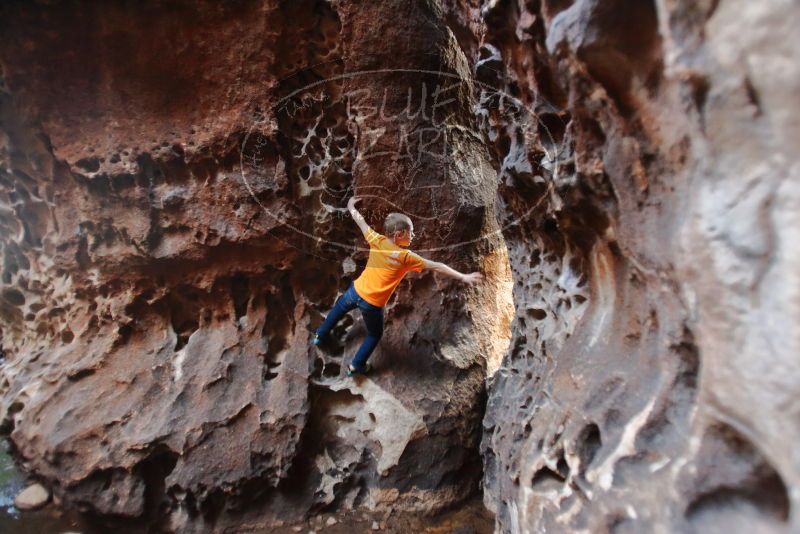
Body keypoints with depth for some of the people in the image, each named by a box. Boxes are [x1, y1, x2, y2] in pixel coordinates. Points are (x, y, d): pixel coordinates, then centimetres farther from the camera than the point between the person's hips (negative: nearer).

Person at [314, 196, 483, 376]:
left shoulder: (377, 241, -12)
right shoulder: (407, 257, -21)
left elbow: (360, 220, 4)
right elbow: (436, 267, -19)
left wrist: (351, 207, 23)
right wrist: (463, 277, -14)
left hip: (355, 291, 4)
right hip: (372, 304, -3)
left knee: (337, 311, 35)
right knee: (375, 335, 24)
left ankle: (320, 335, 55)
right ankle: (356, 366, 35)